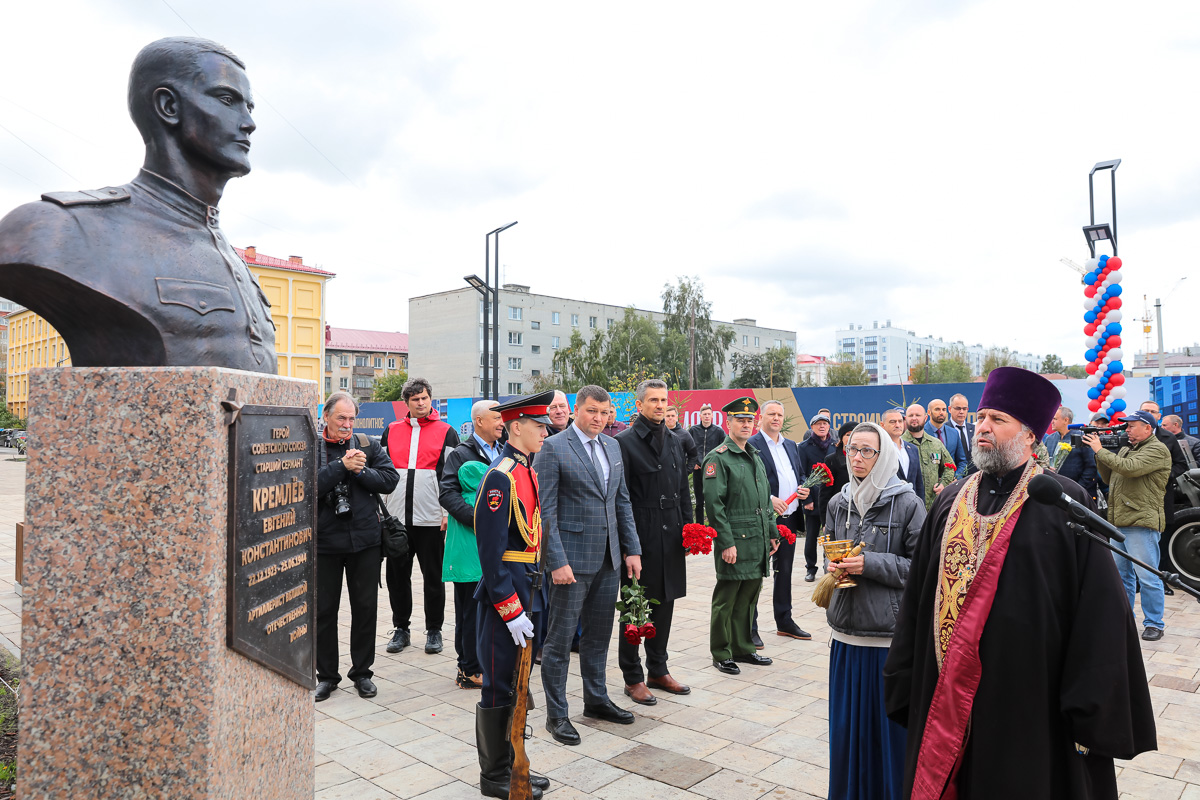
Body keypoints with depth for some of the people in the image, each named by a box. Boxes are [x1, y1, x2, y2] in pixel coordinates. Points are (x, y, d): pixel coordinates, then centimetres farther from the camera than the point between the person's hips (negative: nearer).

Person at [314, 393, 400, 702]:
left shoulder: (367, 446, 5)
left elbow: (390, 478, -2)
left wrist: (360, 470, -15)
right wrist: (341, 465, -20)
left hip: (364, 540, 2)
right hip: (324, 540, -1)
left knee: (365, 606, 9)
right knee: (324, 609, 8)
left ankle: (362, 671, 25)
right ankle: (327, 675, 25)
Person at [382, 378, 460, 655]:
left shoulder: (446, 432, 3)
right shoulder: (391, 431, 12)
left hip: (431, 518, -3)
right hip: (396, 517, 3)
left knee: (433, 577, 6)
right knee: (397, 575, 9)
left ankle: (434, 630, 18)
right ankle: (401, 629, 23)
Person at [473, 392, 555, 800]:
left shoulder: (529, 471, 11)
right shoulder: (500, 478, -18)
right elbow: (491, 552, -21)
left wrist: (531, 601, 16)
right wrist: (511, 610, -19)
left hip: (526, 593, 9)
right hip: (504, 598, -9)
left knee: (517, 683, 19)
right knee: (499, 687, 5)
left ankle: (510, 763, 34)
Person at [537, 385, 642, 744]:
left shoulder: (612, 447, 11)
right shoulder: (553, 448, -10)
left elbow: (622, 501, 14)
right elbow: (546, 510, -13)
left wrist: (632, 549, 9)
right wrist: (557, 561, -18)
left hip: (608, 559, 7)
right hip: (572, 559, -6)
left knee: (599, 634, 18)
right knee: (560, 639, 4)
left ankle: (596, 699, 34)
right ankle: (556, 713, 18)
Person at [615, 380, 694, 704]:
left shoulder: (675, 441, 12)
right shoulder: (625, 442, -8)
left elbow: (683, 491, 16)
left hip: (671, 539, 6)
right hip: (641, 539, -6)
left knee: (664, 604, 15)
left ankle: (658, 670, 30)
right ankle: (632, 677, 18)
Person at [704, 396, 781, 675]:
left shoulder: (755, 457, 16)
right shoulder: (718, 458, -9)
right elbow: (714, 504, -14)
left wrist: (772, 534, 17)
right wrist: (726, 542, -18)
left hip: (759, 542, 7)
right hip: (734, 542, -7)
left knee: (749, 597, 14)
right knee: (726, 600, 2)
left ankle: (743, 647, 27)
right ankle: (721, 654, 14)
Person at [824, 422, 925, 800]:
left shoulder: (907, 503, -7)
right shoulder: (839, 504, 8)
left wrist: (871, 564, -17)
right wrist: (834, 567, -3)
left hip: (890, 634, -4)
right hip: (847, 631, 5)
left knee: (888, 724, 5)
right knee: (846, 724, 13)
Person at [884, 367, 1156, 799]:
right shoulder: (950, 503, 6)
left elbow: (1100, 611, -8)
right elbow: (916, 598, 8)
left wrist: (1090, 711, -11)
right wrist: (906, 690, 6)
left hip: (1032, 706, -3)